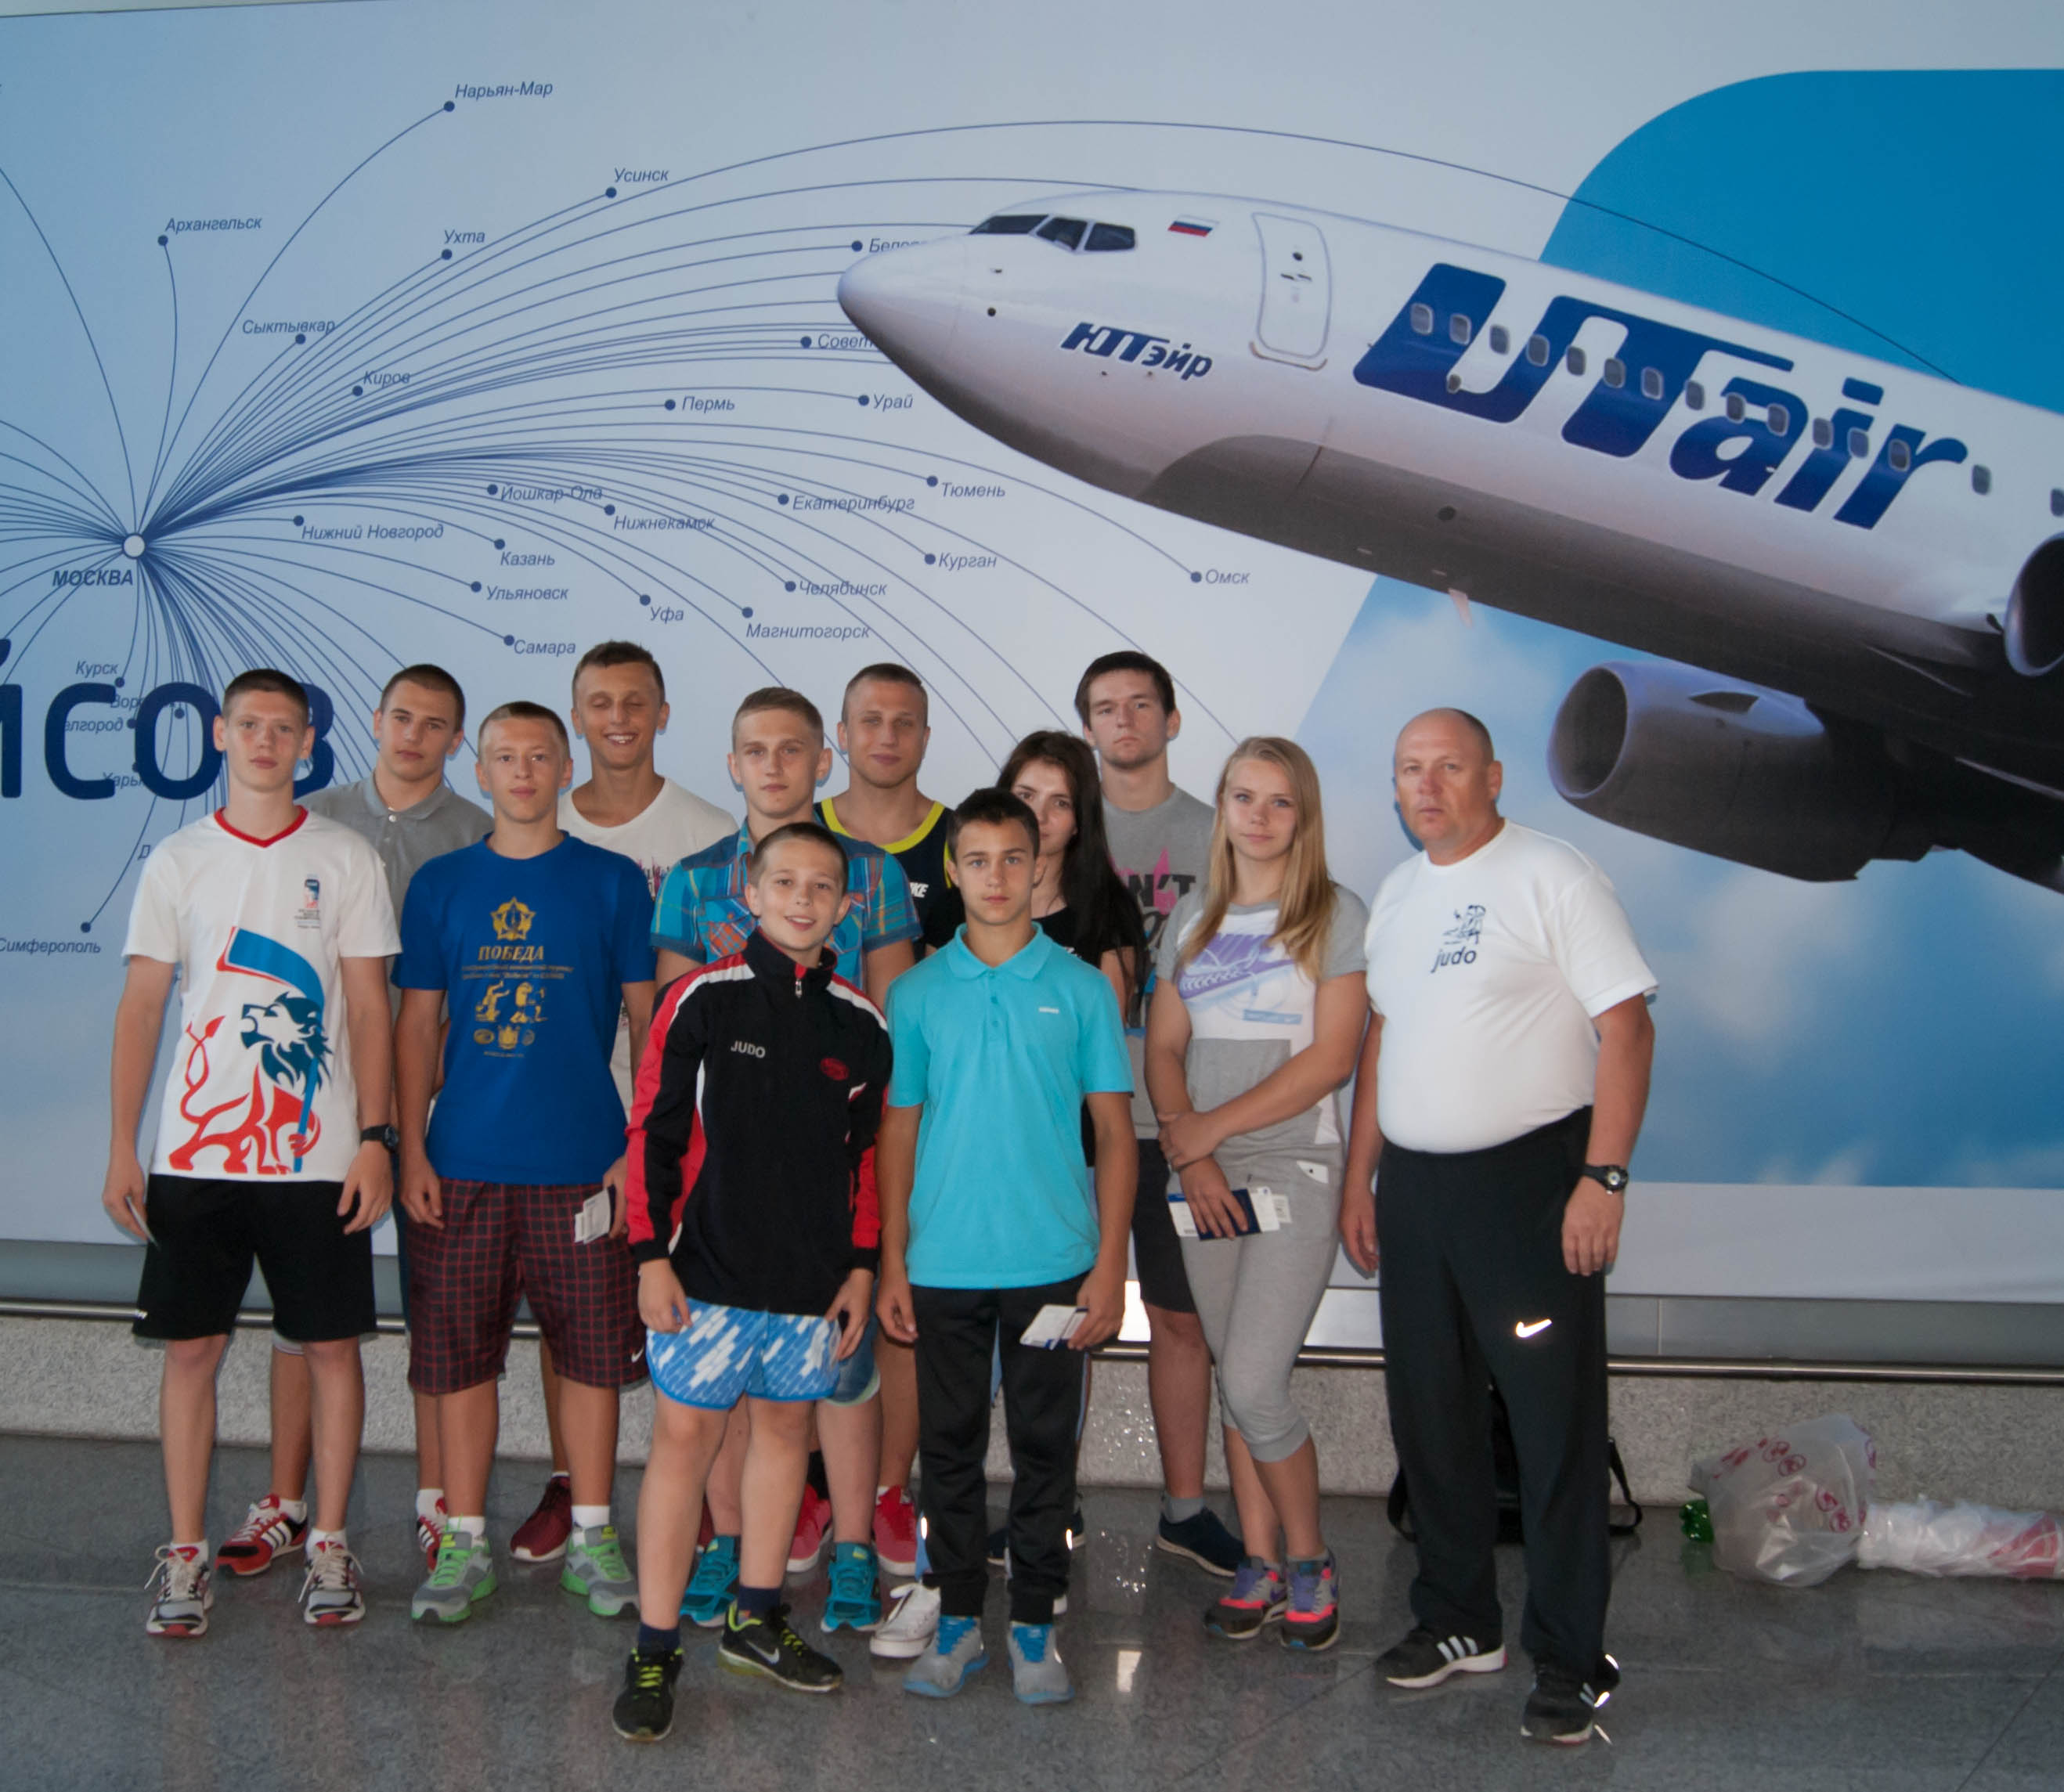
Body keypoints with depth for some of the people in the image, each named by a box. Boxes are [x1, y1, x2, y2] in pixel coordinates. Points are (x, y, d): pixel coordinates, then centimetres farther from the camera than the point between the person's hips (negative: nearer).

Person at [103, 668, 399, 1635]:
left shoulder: (346, 859, 3)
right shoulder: (177, 861, 6)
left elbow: (369, 1006, 2)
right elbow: (141, 1006, 6)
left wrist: (374, 1137, -6)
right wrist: (121, 1147, -1)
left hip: (319, 1151, -1)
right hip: (195, 1151, 1)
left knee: (331, 1344, 4)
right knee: (191, 1346, 4)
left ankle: (330, 1543, 18)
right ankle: (186, 1553, 17)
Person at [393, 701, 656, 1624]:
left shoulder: (613, 881, 2)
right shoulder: (441, 883, 7)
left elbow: (650, 1020, 3)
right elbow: (417, 1021, 8)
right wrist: (412, 1149, 1)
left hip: (581, 1163, -1)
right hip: (463, 1165, 2)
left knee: (591, 1352, 6)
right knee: (458, 1355, 6)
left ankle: (593, 1537, 20)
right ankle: (464, 1545, 19)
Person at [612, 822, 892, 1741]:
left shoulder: (861, 1024, 5)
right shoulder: (703, 999, -5)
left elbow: (868, 1154, 12)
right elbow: (653, 1132, -4)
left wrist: (862, 1265, 8)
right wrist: (651, 1254, -8)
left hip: (814, 1278, 4)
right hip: (708, 1270, -4)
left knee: (786, 1427, 13)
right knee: (684, 1435, -1)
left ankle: (755, 1619, 29)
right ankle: (654, 1650, 9)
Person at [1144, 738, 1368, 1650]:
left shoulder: (1336, 915, -2)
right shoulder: (1192, 916, 12)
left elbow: (1331, 1057, -10)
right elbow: (1164, 1046, 9)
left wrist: (1212, 1127, -11)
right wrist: (1188, 1149, -7)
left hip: (1294, 1171, -5)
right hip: (1205, 1180, 5)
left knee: (1254, 1383, -11)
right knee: (1233, 1379, 9)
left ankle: (1309, 1561, 9)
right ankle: (1260, 1564, 22)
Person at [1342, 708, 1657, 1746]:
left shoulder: (1551, 877, -7)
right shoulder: (1396, 895, 14)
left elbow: (1626, 1023, -12)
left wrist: (1603, 1176, -19)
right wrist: (1357, 1178, 15)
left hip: (1528, 1176, -7)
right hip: (1412, 1184, 7)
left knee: (1556, 1420, -3)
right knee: (1429, 1414, 13)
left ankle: (1569, 1658, 8)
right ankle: (1458, 1622, 29)